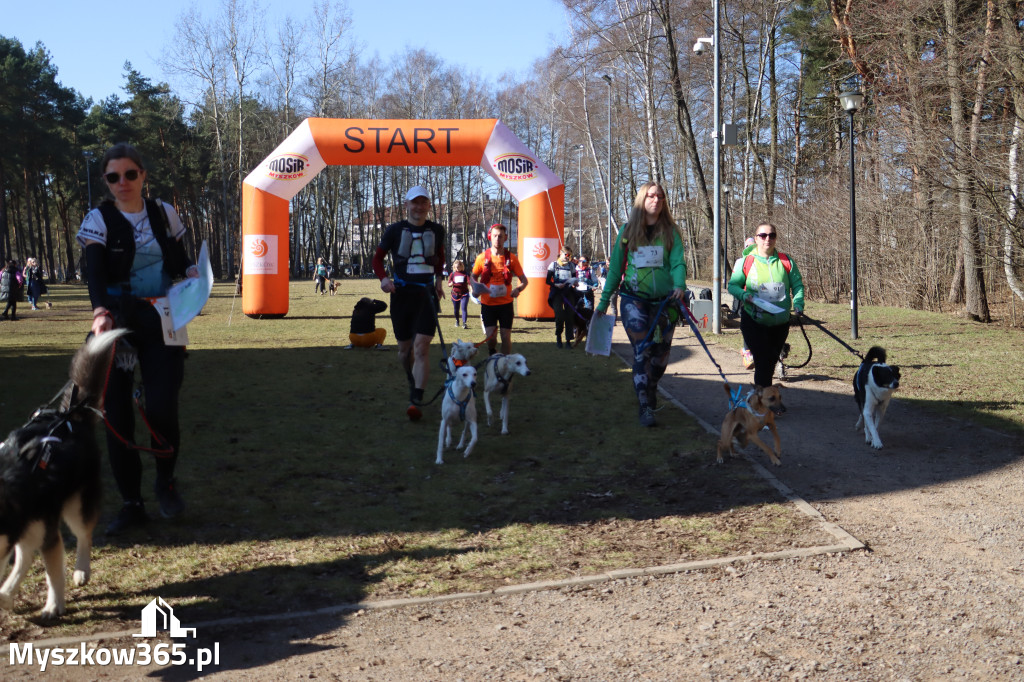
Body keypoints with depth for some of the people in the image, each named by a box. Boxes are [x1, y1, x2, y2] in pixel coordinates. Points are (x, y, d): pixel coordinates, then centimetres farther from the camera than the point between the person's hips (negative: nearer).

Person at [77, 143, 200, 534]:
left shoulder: (164, 213, 6)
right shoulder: (99, 219, -3)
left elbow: (179, 260, 17)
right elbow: (95, 275, -15)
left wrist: (191, 272, -8)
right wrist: (101, 312, -34)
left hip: (162, 323, 1)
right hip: (117, 325, -1)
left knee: (161, 407, -12)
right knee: (117, 414, 0)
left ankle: (166, 480, 16)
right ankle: (131, 504, 13)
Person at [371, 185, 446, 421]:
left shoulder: (436, 230, 5)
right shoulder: (395, 230, 0)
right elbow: (378, 258, 9)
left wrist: (439, 279, 13)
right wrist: (383, 278, -9)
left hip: (427, 293, 0)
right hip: (401, 293, 1)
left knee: (422, 346, -13)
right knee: (405, 349, 10)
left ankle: (415, 401, -14)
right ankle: (413, 382, 39)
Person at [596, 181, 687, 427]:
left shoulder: (670, 231, 7)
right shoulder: (628, 230, 7)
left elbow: (678, 262, -5)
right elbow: (615, 267, 9)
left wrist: (680, 286, -26)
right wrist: (604, 301, 7)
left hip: (664, 301, 2)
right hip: (634, 300, -1)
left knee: (661, 353, 8)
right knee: (642, 350, -13)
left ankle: (649, 390, 35)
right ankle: (645, 408, -11)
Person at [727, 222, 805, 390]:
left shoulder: (785, 261, 2)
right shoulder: (746, 261, -3)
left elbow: (797, 285, 6)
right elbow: (733, 285, -1)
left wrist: (798, 302, -12)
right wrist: (744, 295, -21)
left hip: (780, 323, 3)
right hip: (754, 321, -3)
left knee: (771, 362, 16)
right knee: (762, 362, -13)